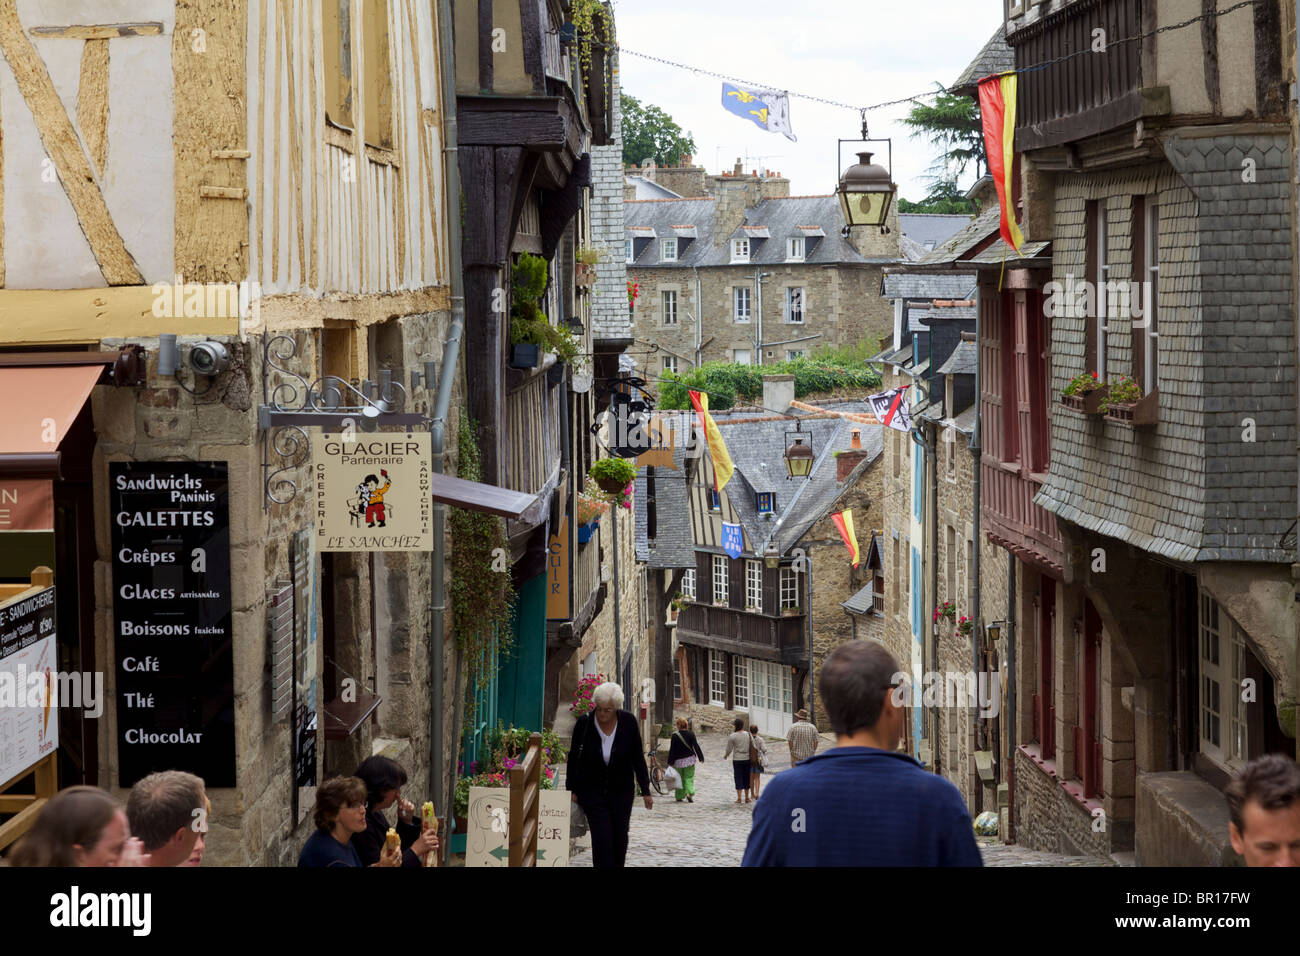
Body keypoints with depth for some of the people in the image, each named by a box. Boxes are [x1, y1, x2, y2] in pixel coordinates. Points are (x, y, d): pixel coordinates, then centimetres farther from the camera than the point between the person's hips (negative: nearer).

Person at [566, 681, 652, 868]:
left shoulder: (628, 722, -11)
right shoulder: (584, 723, -13)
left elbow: (638, 758, -2)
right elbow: (573, 756, 0)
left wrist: (645, 791, -1)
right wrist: (571, 789, 1)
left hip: (621, 791, 2)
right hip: (592, 791, -2)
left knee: (620, 837, 7)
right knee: (601, 837, -11)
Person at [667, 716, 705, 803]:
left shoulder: (675, 735, -8)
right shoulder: (690, 734, -4)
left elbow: (672, 749, -6)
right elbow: (696, 746, -4)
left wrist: (670, 762, -1)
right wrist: (701, 757, 4)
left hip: (678, 760, 0)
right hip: (689, 759, 0)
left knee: (679, 778, 11)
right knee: (689, 778, 6)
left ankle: (679, 797, 13)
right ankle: (689, 793, -15)